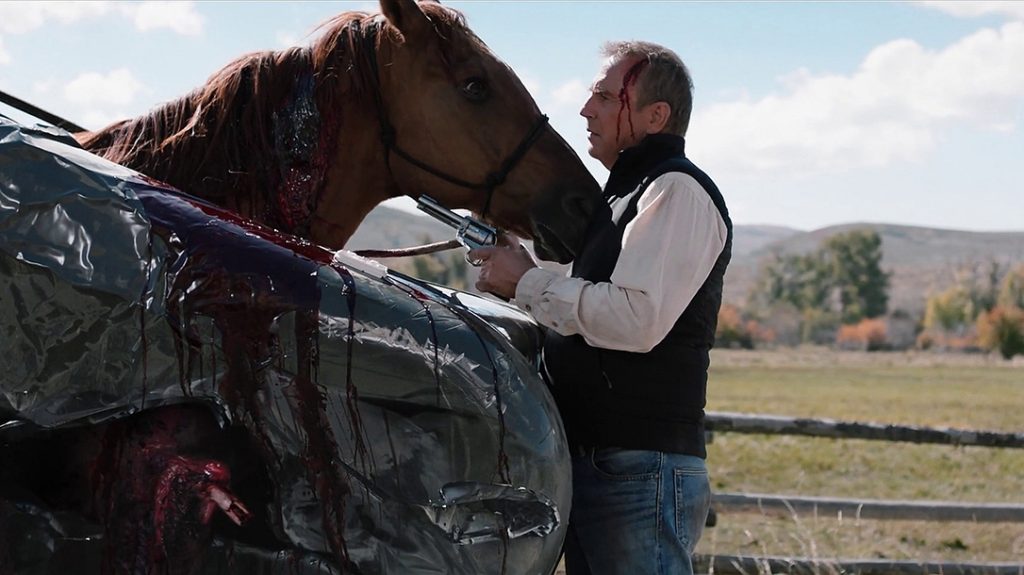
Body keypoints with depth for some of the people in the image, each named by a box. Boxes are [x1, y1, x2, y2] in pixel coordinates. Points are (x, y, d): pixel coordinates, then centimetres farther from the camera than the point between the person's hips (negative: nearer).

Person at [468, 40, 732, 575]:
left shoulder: (678, 191, -10)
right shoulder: (627, 196, 23)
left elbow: (638, 319, -23)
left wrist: (528, 282, -12)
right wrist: (519, 272, 12)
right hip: (590, 465, 10)